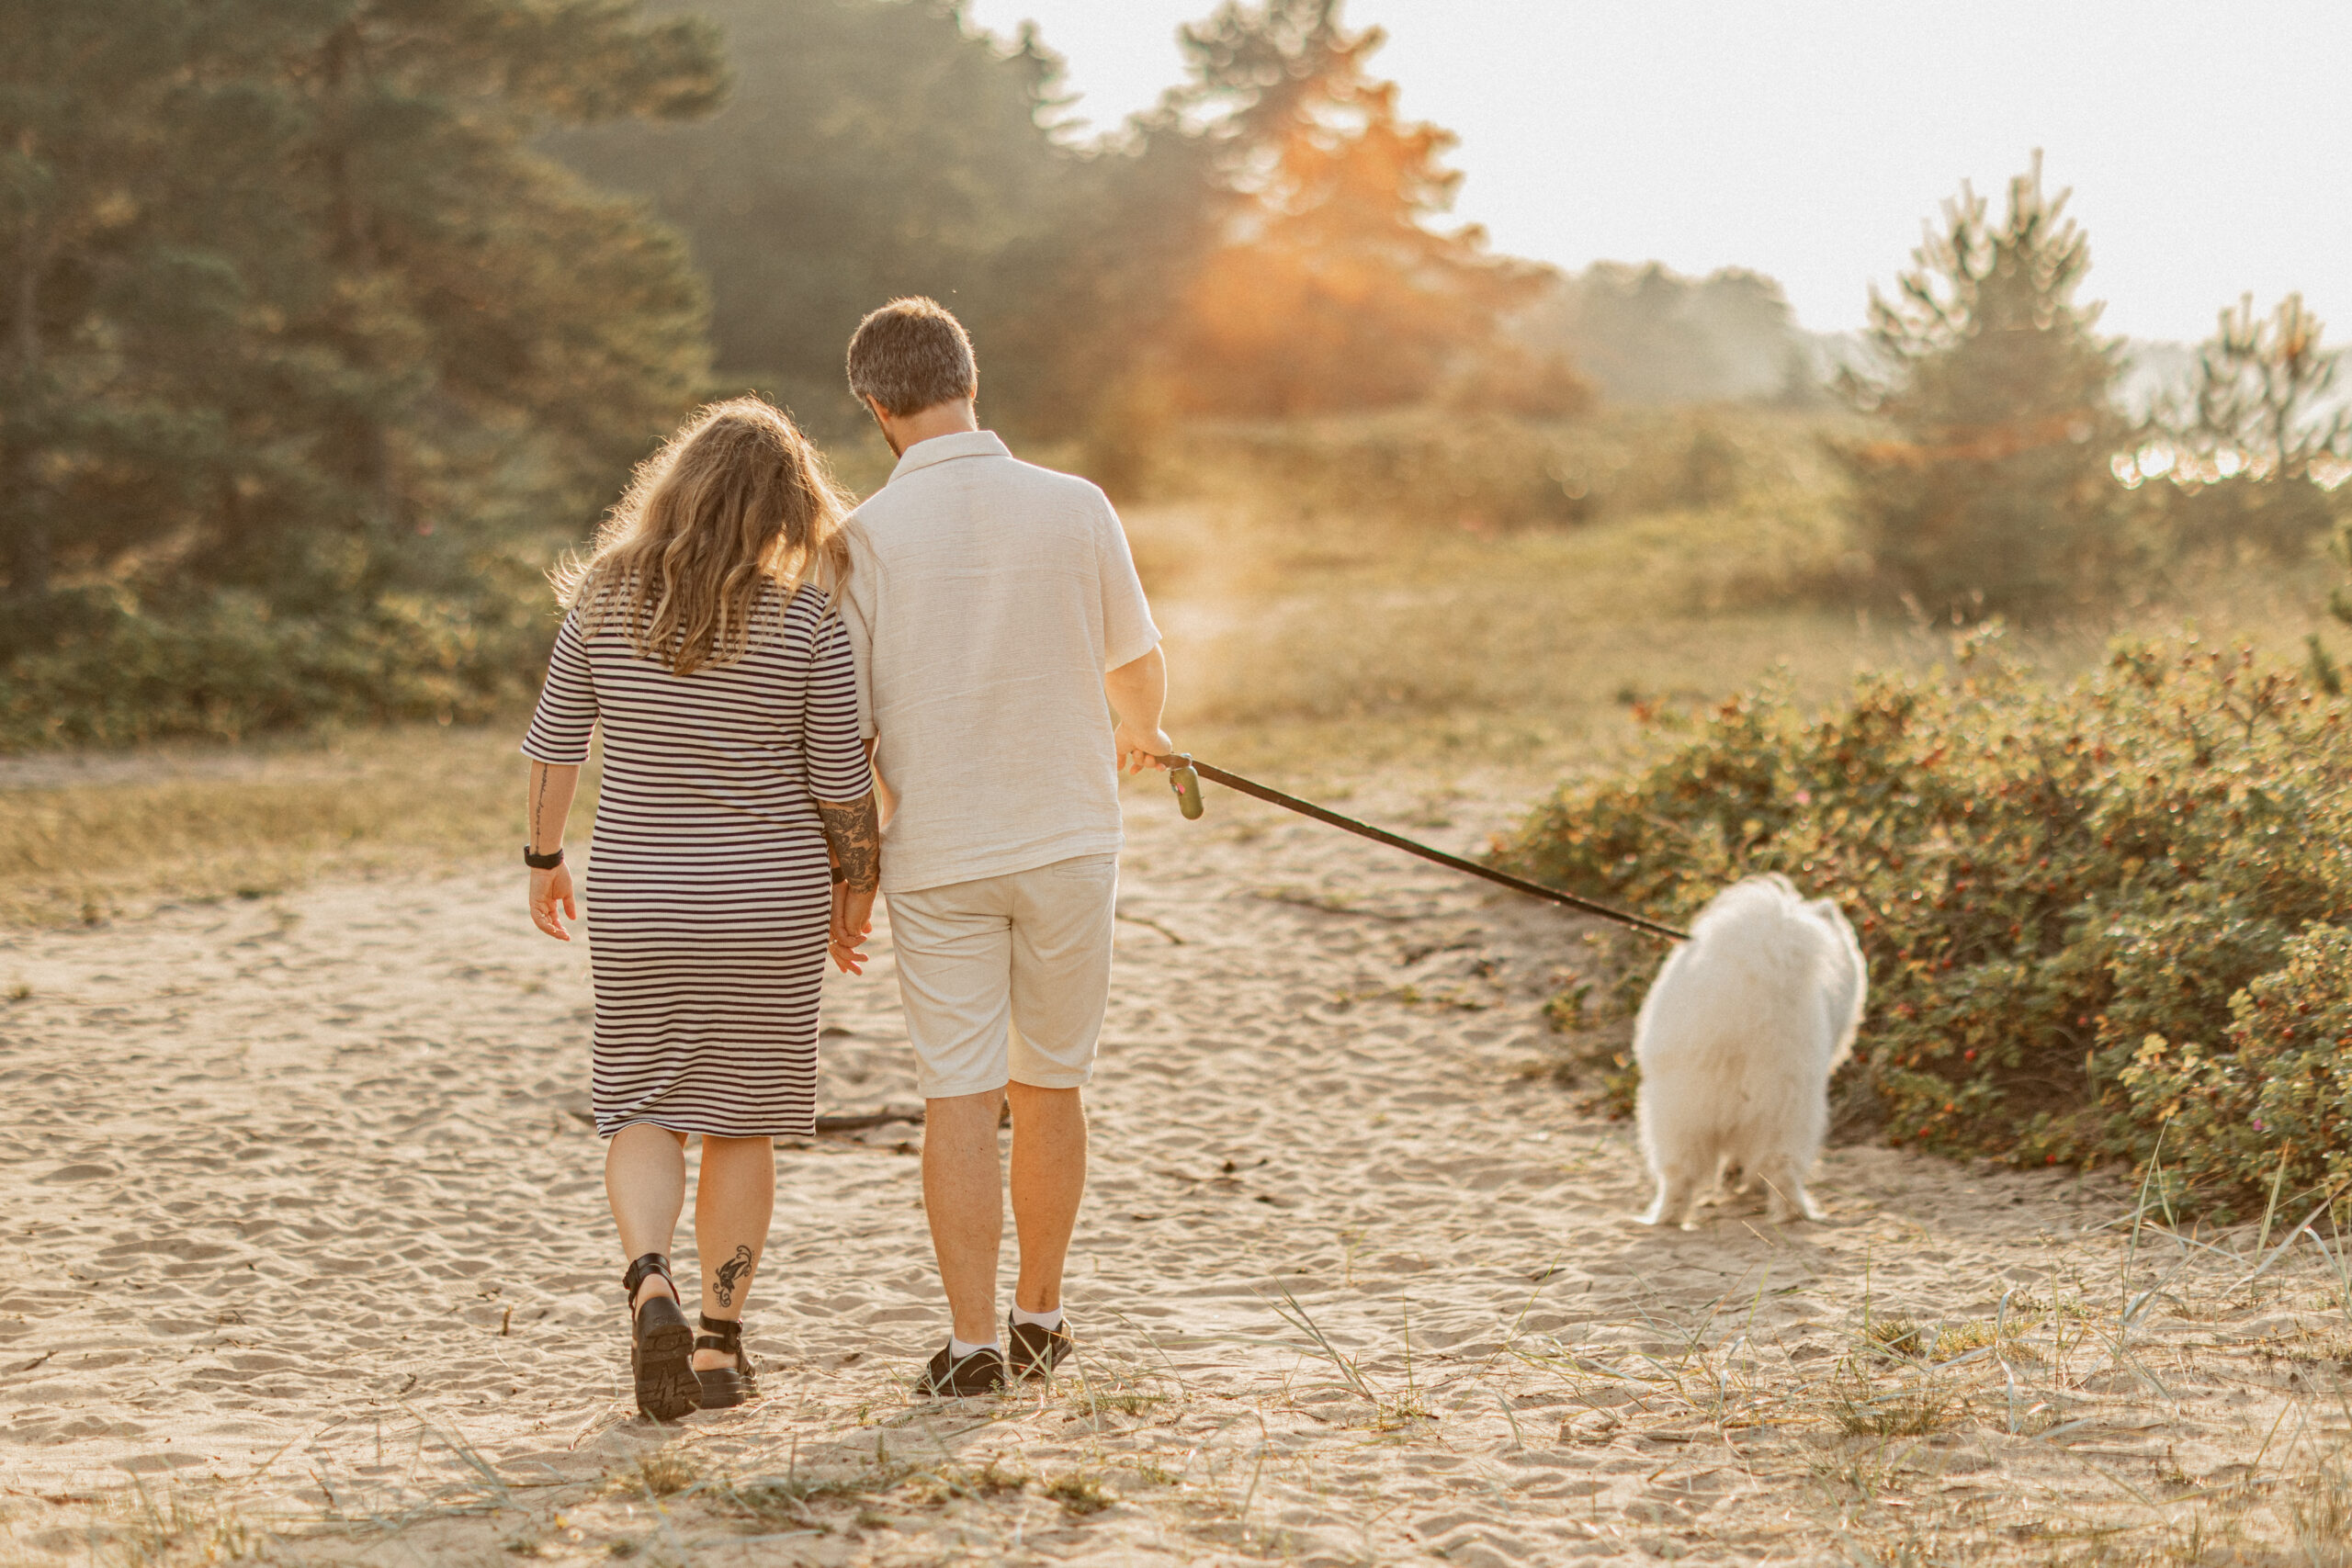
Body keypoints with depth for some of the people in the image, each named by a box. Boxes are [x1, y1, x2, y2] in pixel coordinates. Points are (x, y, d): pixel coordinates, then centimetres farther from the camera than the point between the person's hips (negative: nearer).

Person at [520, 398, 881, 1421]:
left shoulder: (608, 600, -6)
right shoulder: (807, 624, -11)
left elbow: (553, 740, 0)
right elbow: (842, 786, -7)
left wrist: (544, 856, 14)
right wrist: (855, 892, 9)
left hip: (638, 895, 1)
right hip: (768, 897, -1)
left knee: (643, 1108, 11)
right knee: (742, 1119, 11)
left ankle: (649, 1281, -15)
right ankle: (718, 1345, 14)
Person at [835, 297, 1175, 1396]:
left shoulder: (867, 536, -9)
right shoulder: (1074, 510, -5)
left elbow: (846, 729, -7)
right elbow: (1139, 666, 10)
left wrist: (844, 876, 5)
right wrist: (1141, 734, 33)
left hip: (936, 853, -1)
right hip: (1066, 839, 1)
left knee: (957, 1097, 2)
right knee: (1050, 1085, 14)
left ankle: (971, 1338, -2)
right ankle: (1039, 1314, 23)